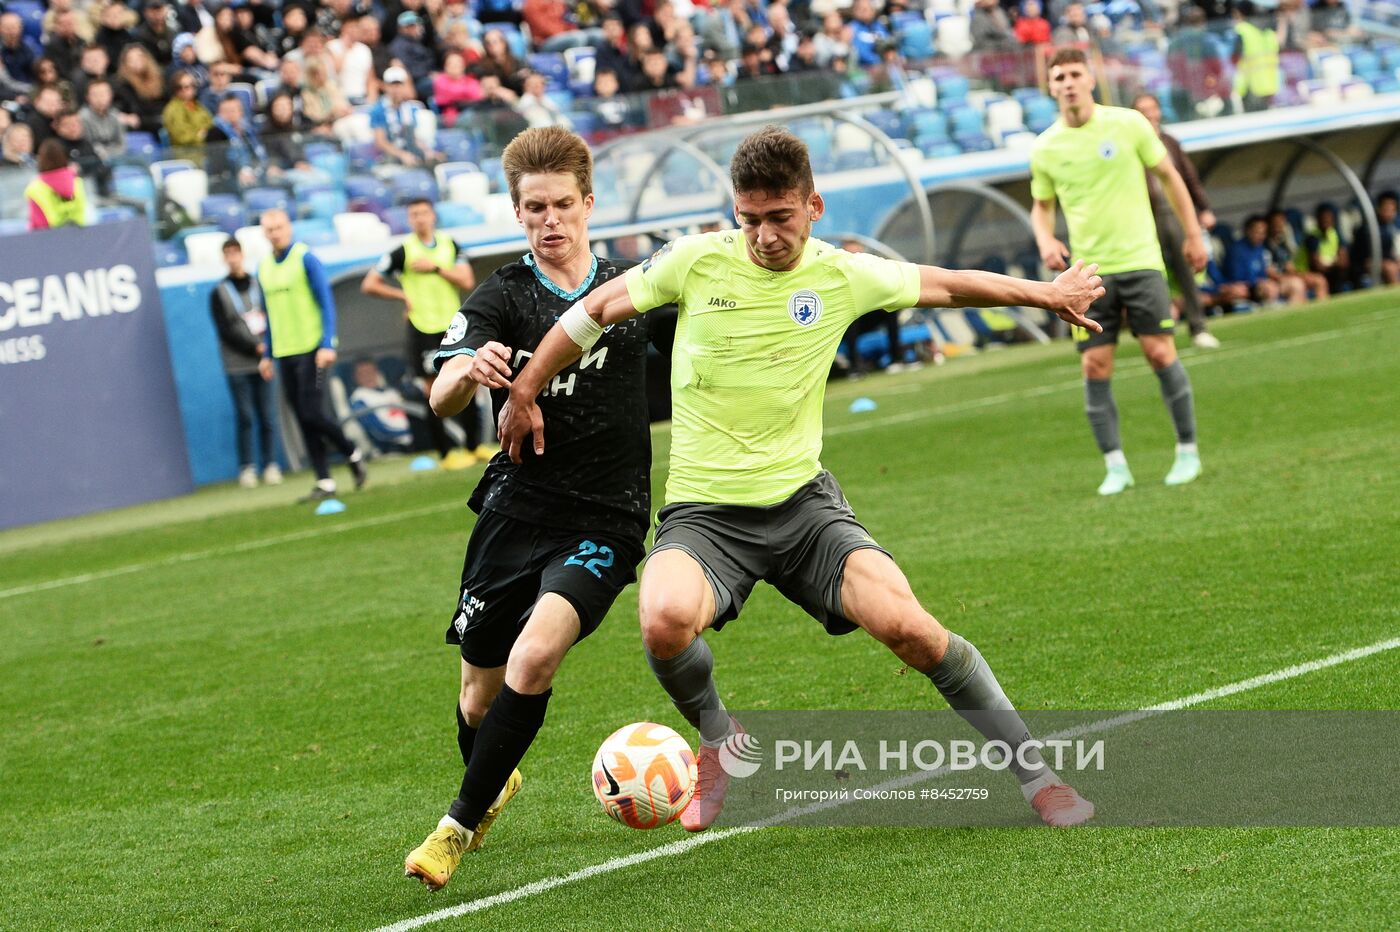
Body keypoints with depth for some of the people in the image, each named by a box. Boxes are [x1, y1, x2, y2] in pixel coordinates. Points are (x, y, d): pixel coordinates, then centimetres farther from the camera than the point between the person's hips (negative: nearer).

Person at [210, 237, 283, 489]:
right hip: (237, 366, -2)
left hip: (262, 363, 2)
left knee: (267, 416, 0)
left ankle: (270, 464, 6)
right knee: (244, 418, -4)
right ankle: (246, 468, 0)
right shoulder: (219, 293, 4)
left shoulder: (258, 285, 13)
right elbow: (225, 331, -3)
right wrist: (255, 348, -10)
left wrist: (268, 347, -5)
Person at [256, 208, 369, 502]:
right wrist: (267, 354, 17)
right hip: (284, 354, 6)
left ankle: (354, 456, 10)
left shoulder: (305, 258, -7)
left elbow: (326, 302, -9)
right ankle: (324, 483, 8)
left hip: (312, 350, -6)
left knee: (312, 414, -12)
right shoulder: (264, 268, 12)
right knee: (304, 422, 4)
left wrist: (327, 345, -17)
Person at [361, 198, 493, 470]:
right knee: (435, 391, -1)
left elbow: (467, 281, -5)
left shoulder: (451, 246, 6)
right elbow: (369, 284, -4)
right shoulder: (402, 252, -4)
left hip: (454, 326, 4)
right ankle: (447, 453, 6)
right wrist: (403, 296, -7)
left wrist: (436, 268, -14)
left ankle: (475, 445, 19)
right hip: (423, 331, -4)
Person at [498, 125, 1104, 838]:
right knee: (665, 619, -34)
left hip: (803, 502, 1)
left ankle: (1033, 773, 0)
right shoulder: (696, 262, -5)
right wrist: (524, 391, 9)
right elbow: (598, 310, 8)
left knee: (908, 627, -20)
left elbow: (942, 284, 19)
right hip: (702, 513, -1)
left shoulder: (842, 275, 1)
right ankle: (718, 740, 0)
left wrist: (1045, 293, 24)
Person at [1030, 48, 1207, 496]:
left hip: (1139, 259, -2)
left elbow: (1168, 176, 7)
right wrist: (1046, 240, -4)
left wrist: (1193, 234, 8)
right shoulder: (1045, 149, 3)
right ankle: (1115, 466, 5)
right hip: (1088, 270, 2)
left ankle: (1187, 451, 7)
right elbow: (1041, 206, 17)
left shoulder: (1128, 124, -3)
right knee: (1095, 366, -4)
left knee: (1160, 353, -7)